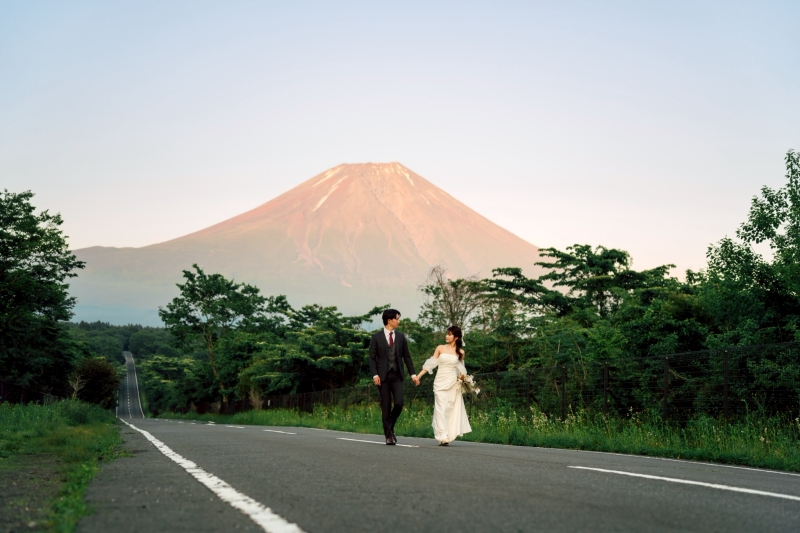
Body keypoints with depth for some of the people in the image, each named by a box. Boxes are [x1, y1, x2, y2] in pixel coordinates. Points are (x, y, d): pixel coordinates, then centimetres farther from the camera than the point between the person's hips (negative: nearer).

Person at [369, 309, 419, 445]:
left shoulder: (401, 337, 10)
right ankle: (389, 435, 5)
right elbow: (372, 358, -2)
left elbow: (406, 356, 11)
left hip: (397, 375, 2)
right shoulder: (376, 337, 0)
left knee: (399, 403, -10)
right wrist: (375, 375, -13)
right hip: (383, 376, -2)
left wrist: (413, 374, 4)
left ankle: (390, 428, 15)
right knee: (386, 406, -1)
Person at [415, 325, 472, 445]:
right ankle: (443, 437, -13)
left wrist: (463, 376, -6)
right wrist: (419, 375, -1)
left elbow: (460, 368, 14)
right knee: (440, 409, -9)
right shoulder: (440, 348, 4)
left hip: (453, 383, 1)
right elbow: (431, 363, 4)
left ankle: (449, 436, 10)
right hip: (440, 382, -1)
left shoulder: (460, 352, 5)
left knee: (451, 409, 2)